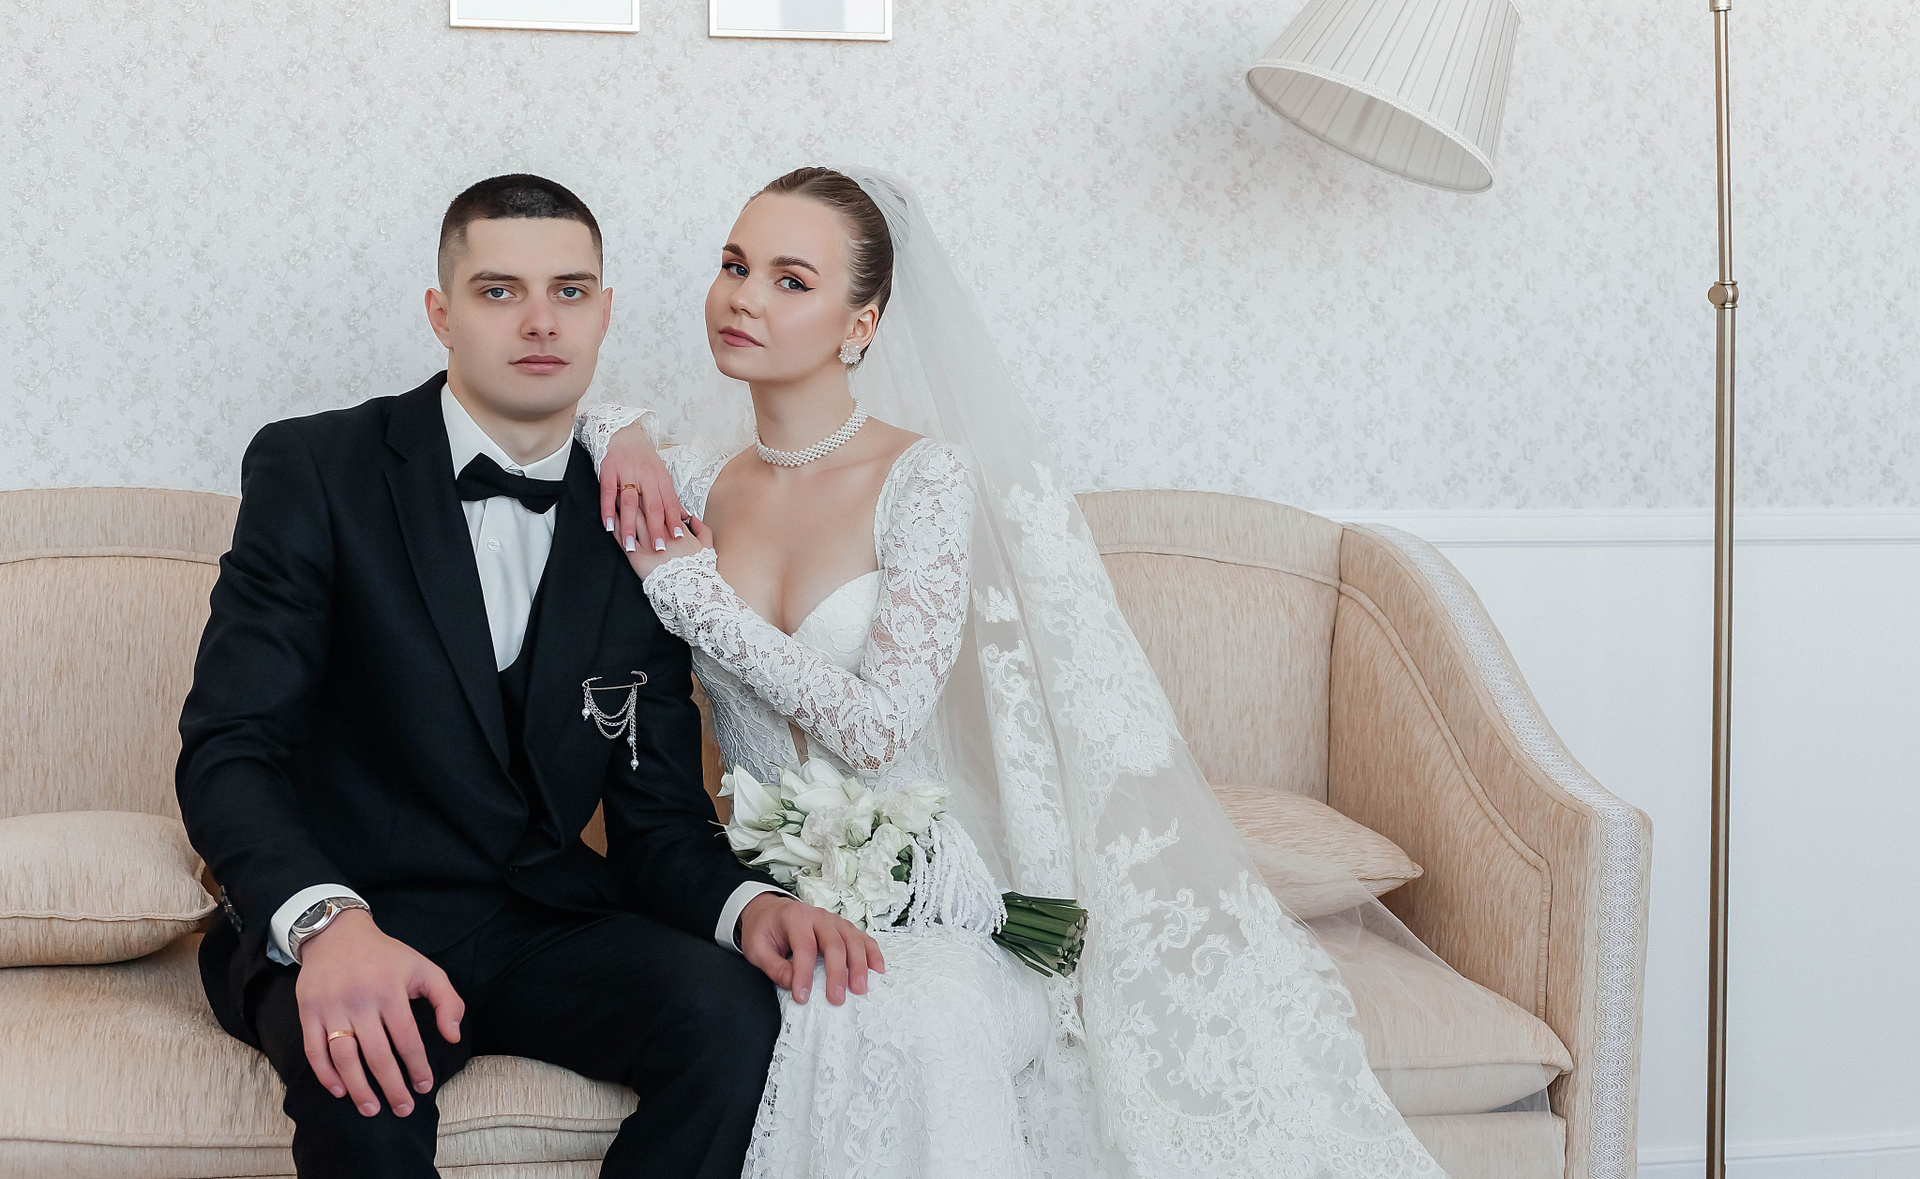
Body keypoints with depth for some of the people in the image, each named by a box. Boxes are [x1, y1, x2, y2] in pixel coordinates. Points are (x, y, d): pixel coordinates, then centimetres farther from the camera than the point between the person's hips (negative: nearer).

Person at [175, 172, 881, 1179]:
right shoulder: (314, 471, -4)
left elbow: (658, 819, 7)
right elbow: (226, 752, -13)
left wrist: (749, 905, -17)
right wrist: (328, 923, -33)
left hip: (547, 922, 4)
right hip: (336, 922, -4)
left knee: (730, 1008, -26)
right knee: (365, 1069, -37)